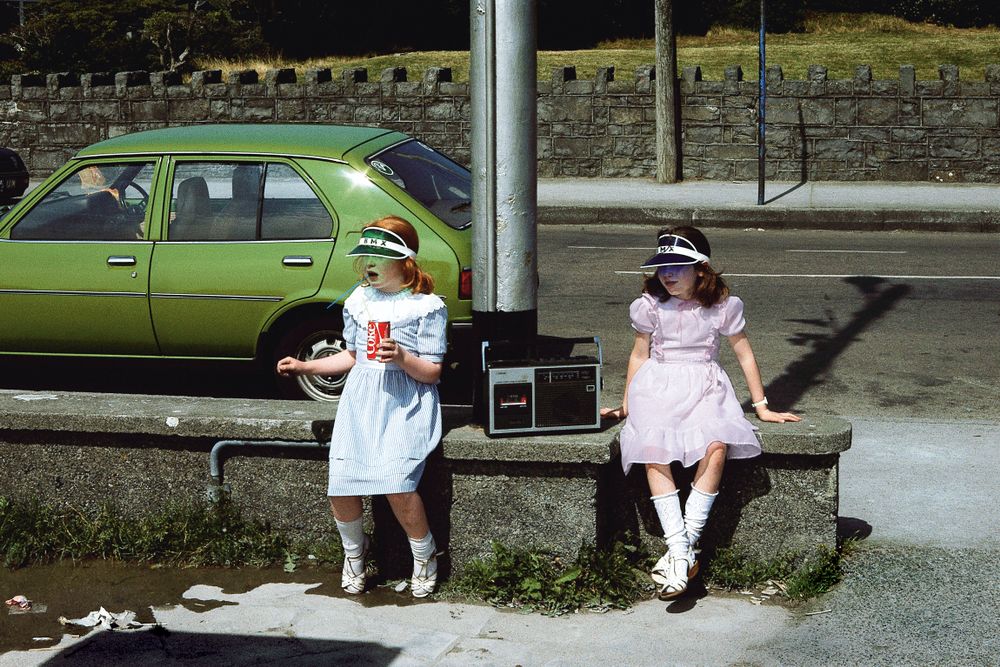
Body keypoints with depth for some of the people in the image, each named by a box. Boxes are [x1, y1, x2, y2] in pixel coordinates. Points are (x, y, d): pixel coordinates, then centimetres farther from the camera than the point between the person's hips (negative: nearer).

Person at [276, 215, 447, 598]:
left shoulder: (426, 306, -4)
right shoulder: (359, 301, 14)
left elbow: (432, 372, -5)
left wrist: (403, 358, -24)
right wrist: (305, 367, 17)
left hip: (405, 406, -5)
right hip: (360, 403, 5)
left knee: (396, 485, -25)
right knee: (340, 488, -10)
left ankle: (425, 557, 3)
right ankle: (354, 552, 23)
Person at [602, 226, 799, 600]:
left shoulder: (722, 305, -2)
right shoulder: (651, 305, 1)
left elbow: (744, 354, 9)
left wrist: (761, 406, 10)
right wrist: (627, 406, 16)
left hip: (705, 385, 0)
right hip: (658, 385, 0)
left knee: (716, 447, -32)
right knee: (654, 453, -30)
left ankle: (687, 540, -27)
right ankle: (680, 551, -32)